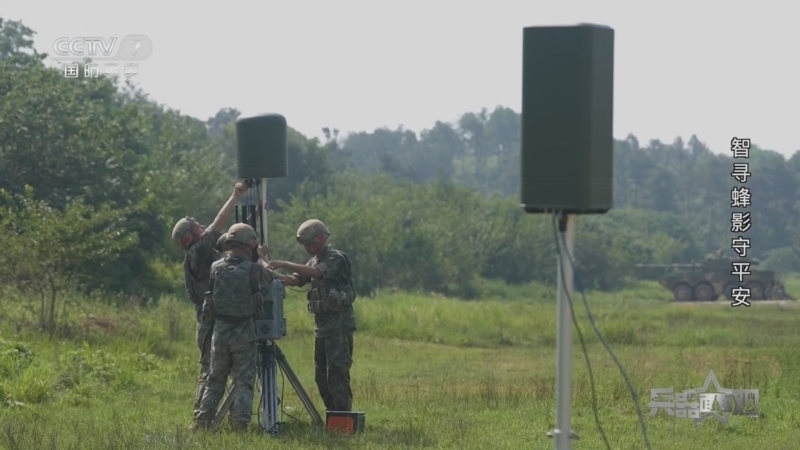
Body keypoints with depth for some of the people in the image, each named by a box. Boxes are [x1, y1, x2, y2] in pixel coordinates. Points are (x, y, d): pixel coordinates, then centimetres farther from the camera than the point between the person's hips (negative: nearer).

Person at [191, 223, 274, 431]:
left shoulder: (216, 268, -3)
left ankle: (201, 420, 15)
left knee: (215, 379, 15)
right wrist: (261, 256, 27)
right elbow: (269, 275, 11)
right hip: (244, 333, -3)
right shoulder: (253, 270, -13)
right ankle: (239, 423, -3)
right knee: (243, 381, 3)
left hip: (220, 331, 3)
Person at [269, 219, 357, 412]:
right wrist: (273, 274, -6)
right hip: (322, 324, 9)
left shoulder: (336, 259, -11)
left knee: (337, 372, -12)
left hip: (339, 324, -9)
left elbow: (315, 273, -26)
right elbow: (294, 280, 11)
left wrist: (285, 264, -29)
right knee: (321, 375, 9)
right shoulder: (315, 261, 17)